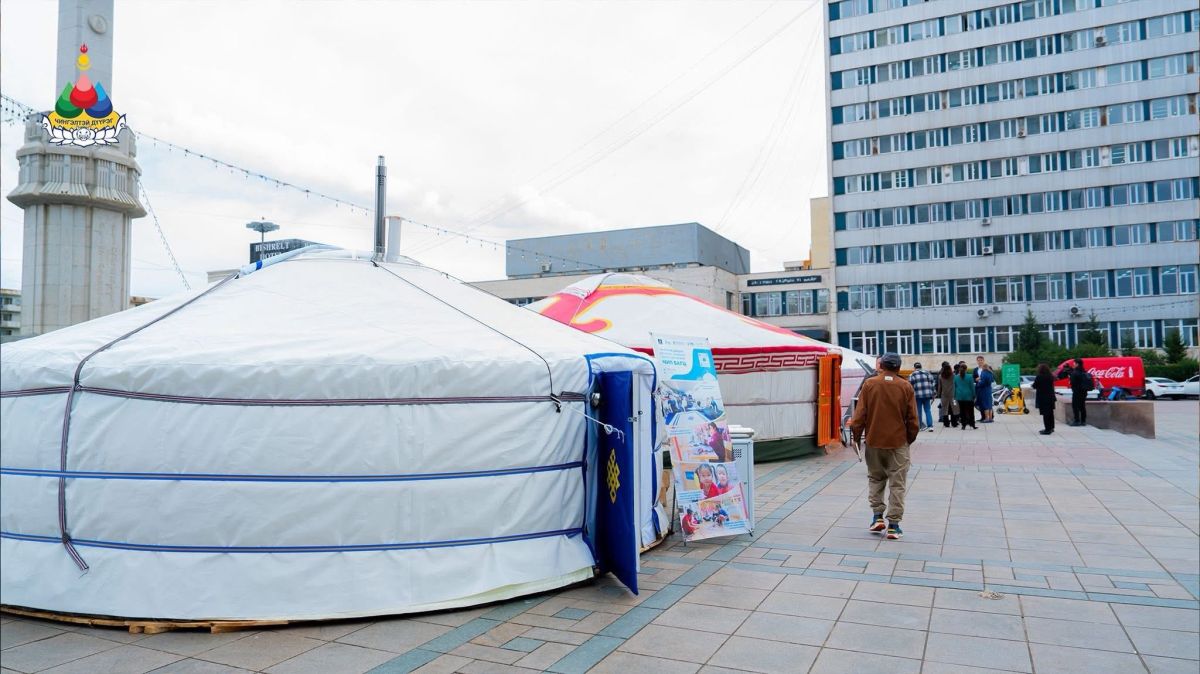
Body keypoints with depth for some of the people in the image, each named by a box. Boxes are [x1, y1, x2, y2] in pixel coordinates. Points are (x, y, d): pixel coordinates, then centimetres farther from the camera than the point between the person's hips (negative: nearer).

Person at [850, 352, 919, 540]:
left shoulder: (869, 384, -5)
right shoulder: (906, 387, -5)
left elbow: (860, 414, -4)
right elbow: (912, 419, -1)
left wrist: (856, 436, 8)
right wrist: (910, 439, 14)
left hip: (874, 441, 1)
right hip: (898, 442, -1)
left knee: (875, 479, 19)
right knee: (897, 484, 6)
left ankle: (877, 516, 12)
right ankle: (893, 525, 6)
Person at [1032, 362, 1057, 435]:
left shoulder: (1039, 377, -18)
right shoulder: (1050, 376, 5)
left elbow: (1034, 386, -12)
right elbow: (1051, 386, 14)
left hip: (1043, 398, -8)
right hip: (1050, 397, 8)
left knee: (1045, 414, -6)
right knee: (1050, 413, 17)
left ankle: (1047, 429, -6)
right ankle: (1051, 428, 27)